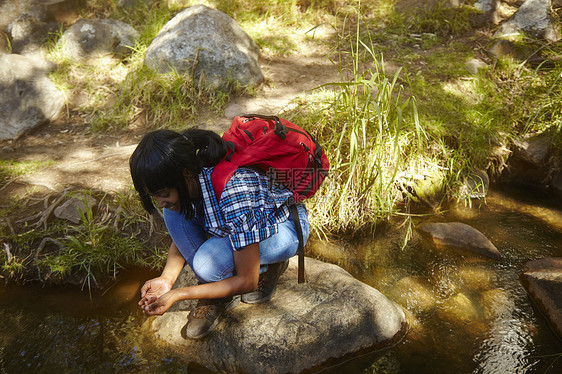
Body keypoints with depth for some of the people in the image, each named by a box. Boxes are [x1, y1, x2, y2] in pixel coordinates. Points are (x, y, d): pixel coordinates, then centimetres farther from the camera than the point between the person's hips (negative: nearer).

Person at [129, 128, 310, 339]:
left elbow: (247, 282, -29)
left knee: (207, 262, -32)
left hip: (287, 227, -7)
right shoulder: (188, 184, -18)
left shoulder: (233, 196, -39)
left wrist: (178, 294, -27)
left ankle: (268, 266, 0)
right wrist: (166, 279, -20)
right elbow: (180, 236, 0)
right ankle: (216, 293, -4)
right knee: (174, 213, -17)